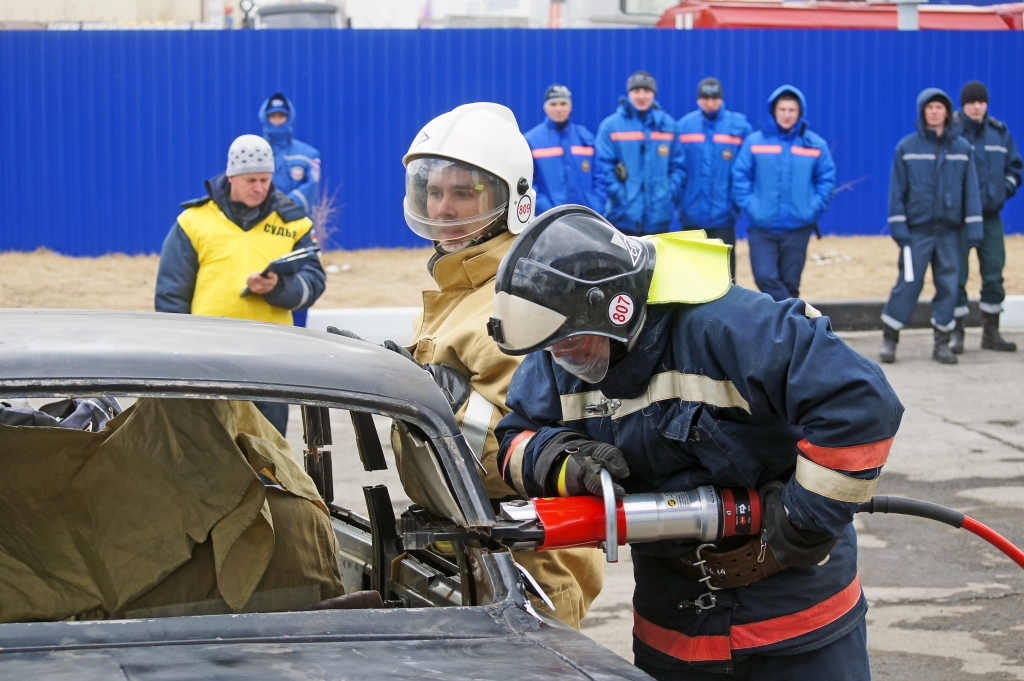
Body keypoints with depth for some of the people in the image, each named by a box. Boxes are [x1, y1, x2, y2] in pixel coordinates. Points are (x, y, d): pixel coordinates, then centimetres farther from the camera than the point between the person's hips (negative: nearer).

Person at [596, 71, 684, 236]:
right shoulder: (610, 126, -1)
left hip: (659, 215, 3)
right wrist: (618, 194, -13)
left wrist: (671, 192, -3)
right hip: (623, 215, -3)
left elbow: (678, 165, 9)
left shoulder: (667, 124, 8)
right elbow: (604, 165, -4)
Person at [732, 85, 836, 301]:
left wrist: (813, 209, -6)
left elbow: (827, 180, 5)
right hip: (763, 227, -1)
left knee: (790, 283, 6)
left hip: (798, 227, 1)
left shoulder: (816, 145, 3)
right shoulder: (754, 142, 1)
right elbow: (740, 177, 0)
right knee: (765, 277, -15)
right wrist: (751, 207, -10)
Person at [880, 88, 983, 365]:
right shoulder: (907, 147, 1)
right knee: (908, 284, -5)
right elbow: (897, 189, 1)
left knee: (949, 285, 2)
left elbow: (971, 189, 7)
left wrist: (973, 227, 2)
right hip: (917, 230, -2)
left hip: (950, 231, 2)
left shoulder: (962, 148, 6)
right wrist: (898, 225, -5)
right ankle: (889, 339, 7)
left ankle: (942, 342, 12)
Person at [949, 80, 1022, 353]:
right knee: (956, 274, -3)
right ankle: (956, 332, 5)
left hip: (990, 216, 4)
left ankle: (991, 332, 15)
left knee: (994, 273, 5)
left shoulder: (999, 132, 9)